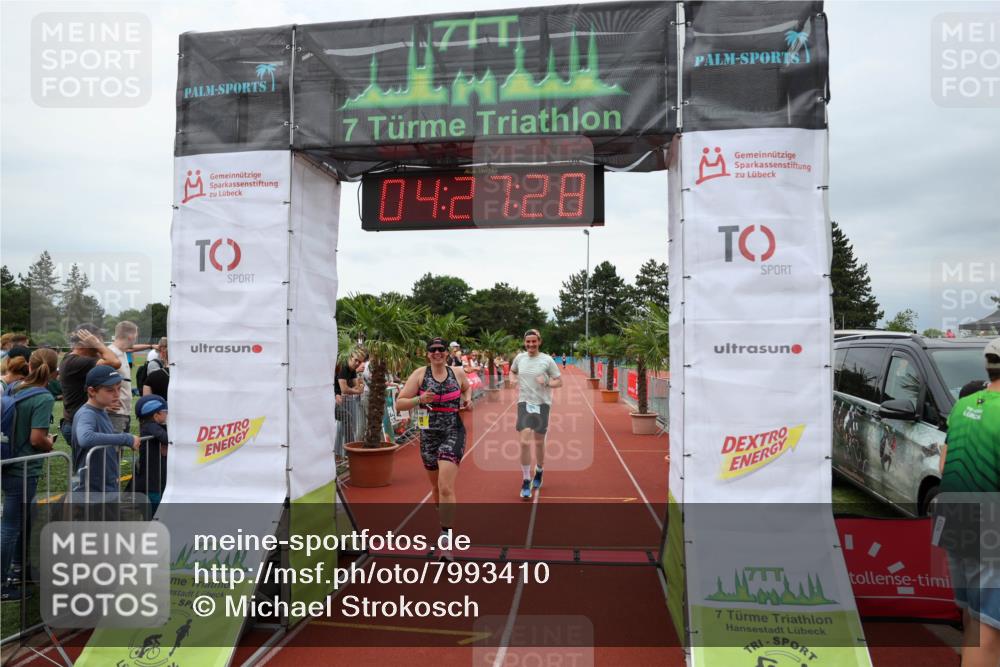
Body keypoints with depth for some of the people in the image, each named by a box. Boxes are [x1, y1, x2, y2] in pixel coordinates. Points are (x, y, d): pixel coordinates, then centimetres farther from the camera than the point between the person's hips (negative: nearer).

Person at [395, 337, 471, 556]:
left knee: (446, 488, -14)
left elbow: (467, 388, 25)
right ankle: (445, 517, 47)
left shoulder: (458, 373, 1)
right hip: (428, 435, 2)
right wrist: (419, 400, -22)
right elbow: (399, 403, -6)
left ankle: (446, 543, -8)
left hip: (453, 433, -2)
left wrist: (467, 399, 4)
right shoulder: (420, 374, -3)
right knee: (436, 486, 18)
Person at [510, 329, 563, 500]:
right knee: (525, 442, -11)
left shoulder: (547, 360, -5)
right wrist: (517, 386, 10)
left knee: (539, 442, 10)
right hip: (524, 403, 1)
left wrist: (547, 383, -20)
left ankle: (539, 473, 37)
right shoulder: (519, 358, 4)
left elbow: (559, 381, -2)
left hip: (542, 403, -1)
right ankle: (526, 482, -2)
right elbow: (512, 372, 25)